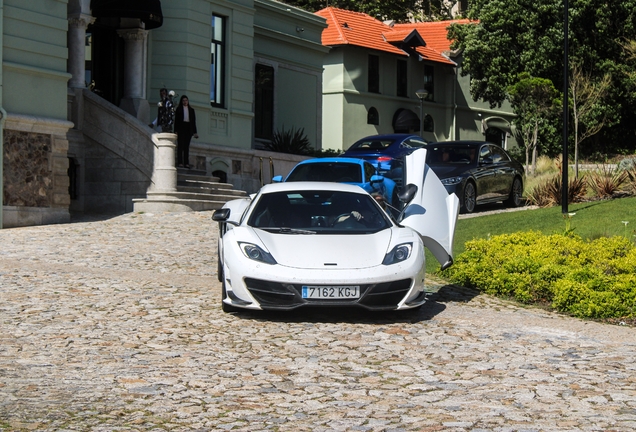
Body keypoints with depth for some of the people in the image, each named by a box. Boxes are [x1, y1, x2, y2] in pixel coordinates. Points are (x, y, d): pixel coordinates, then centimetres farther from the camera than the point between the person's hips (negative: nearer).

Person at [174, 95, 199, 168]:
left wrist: (195, 132, 8)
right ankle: (180, 162, -9)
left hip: (188, 128, 3)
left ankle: (186, 163, 0)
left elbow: (193, 121, 15)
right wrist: (176, 131, -6)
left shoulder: (191, 110, 16)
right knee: (180, 145, -7)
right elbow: (176, 120, 3)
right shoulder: (178, 109, 7)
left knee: (187, 146, 1)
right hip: (181, 128, -3)